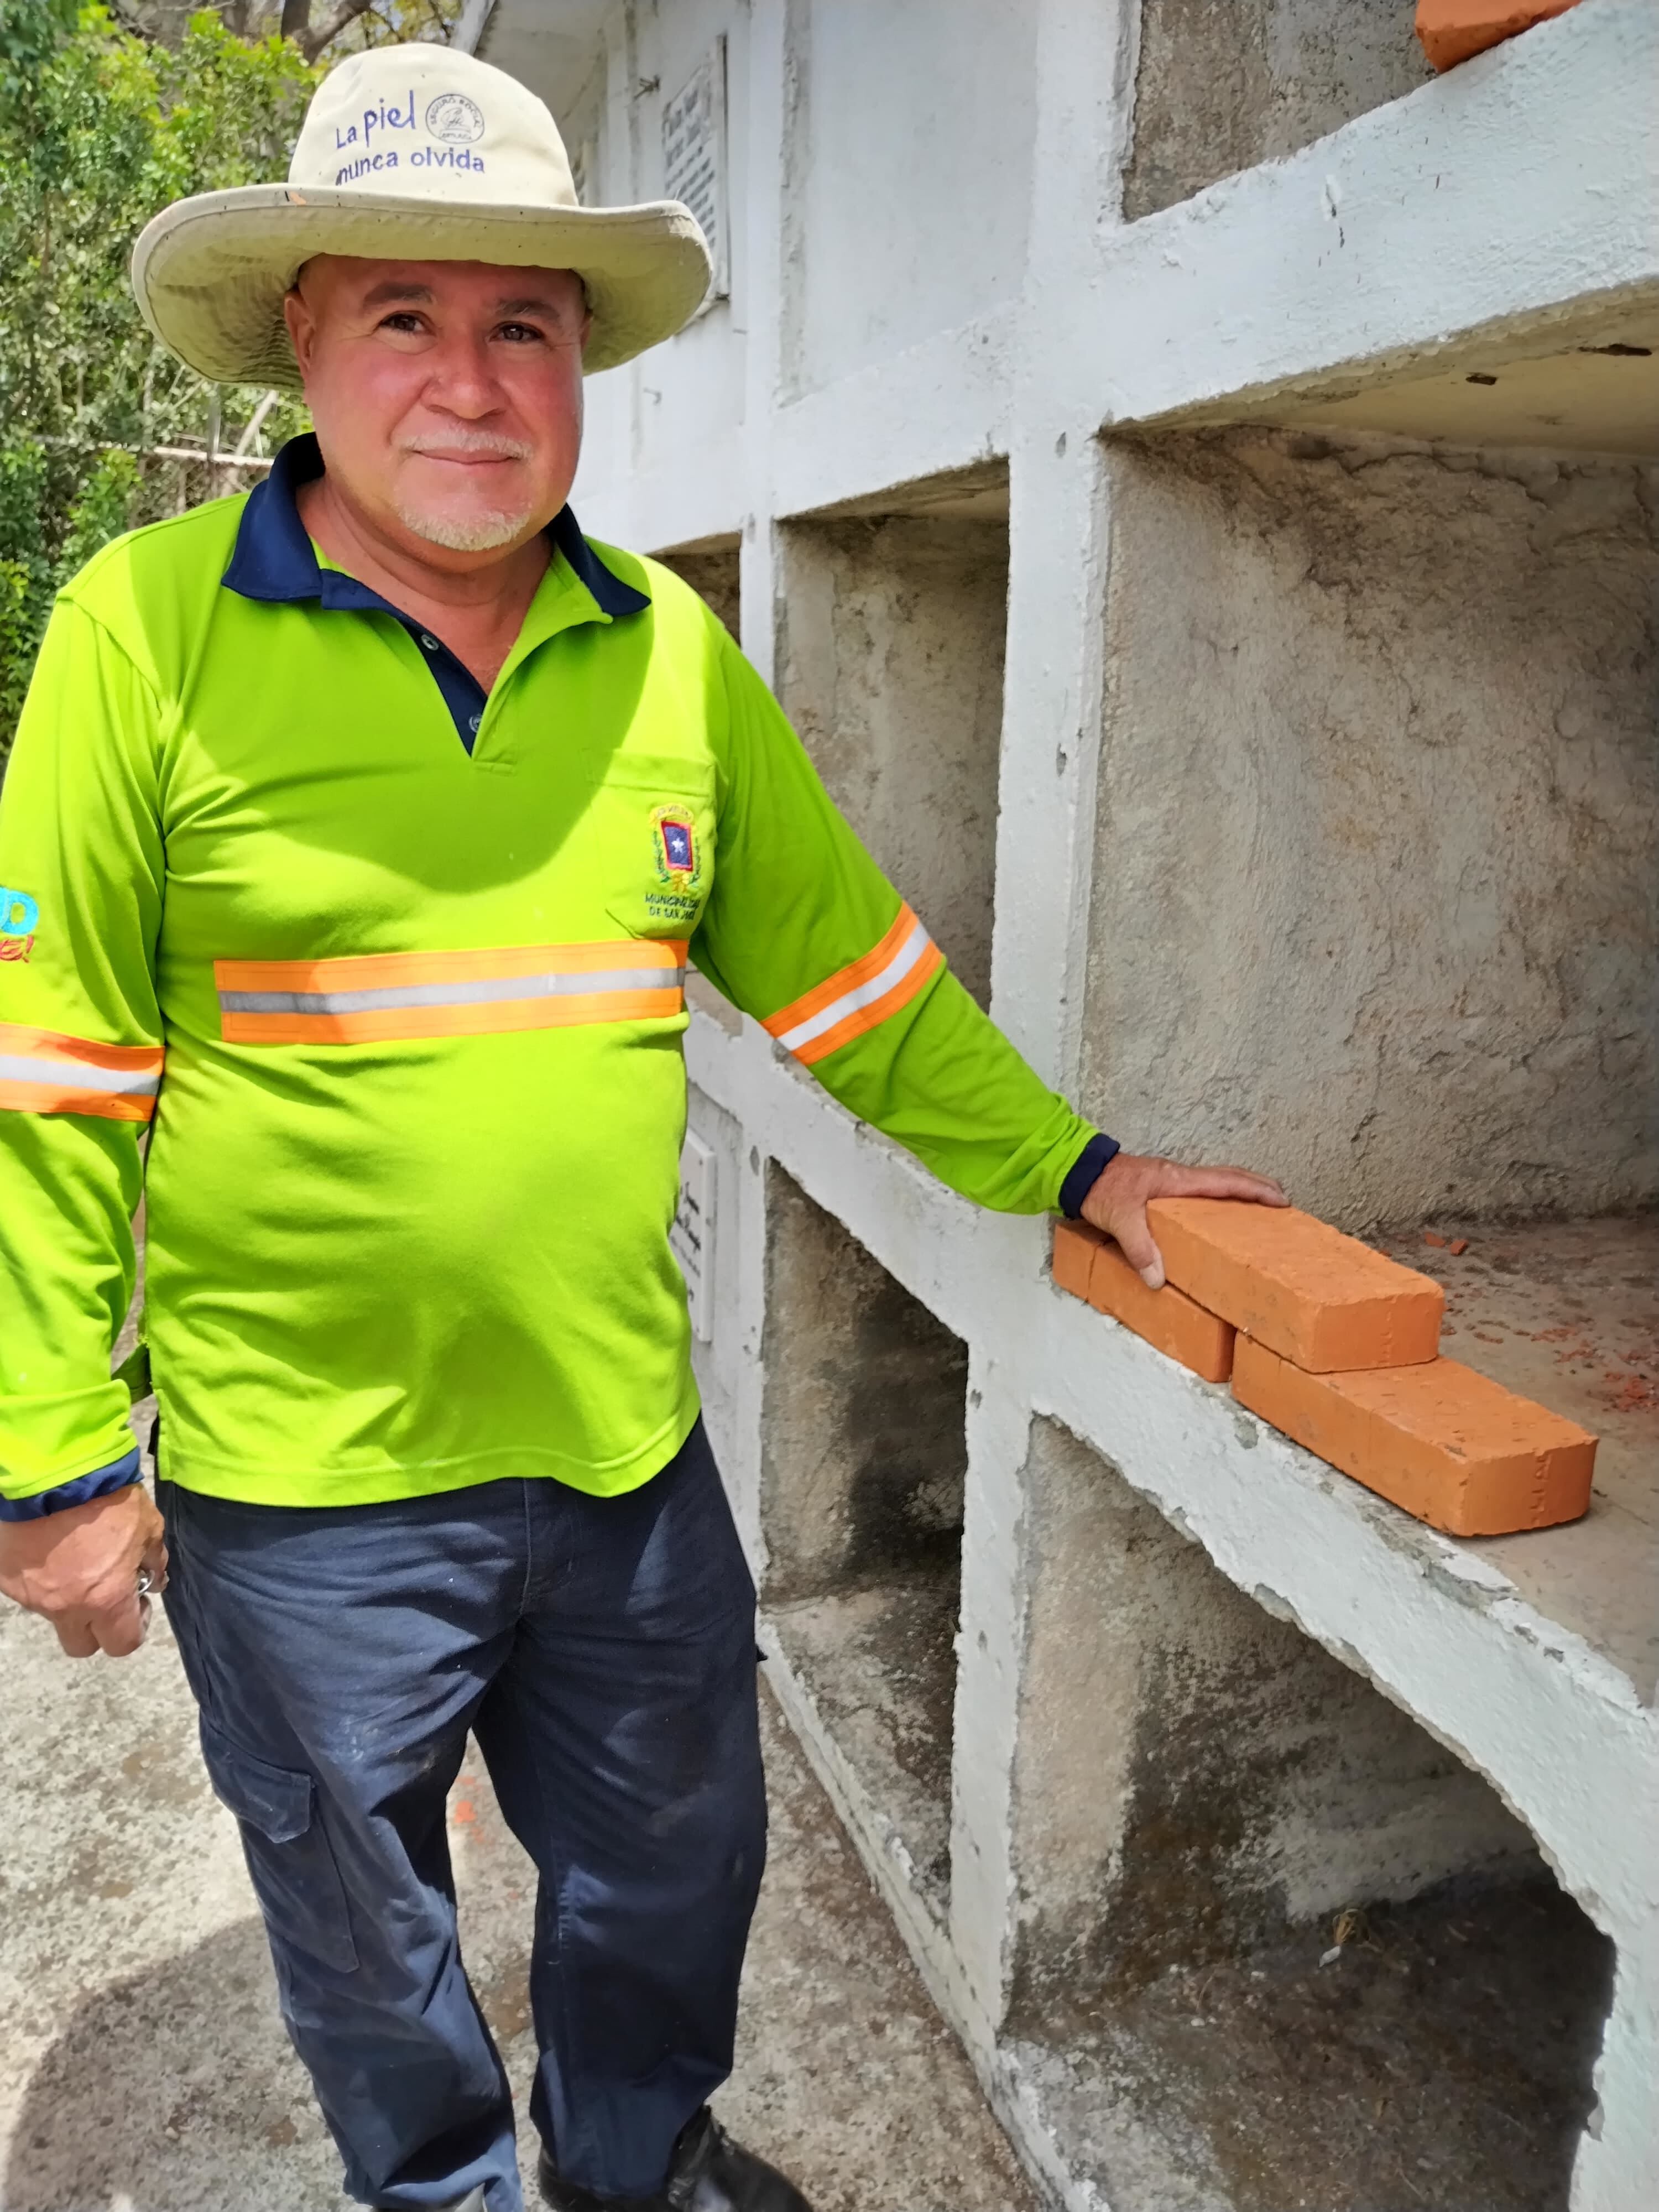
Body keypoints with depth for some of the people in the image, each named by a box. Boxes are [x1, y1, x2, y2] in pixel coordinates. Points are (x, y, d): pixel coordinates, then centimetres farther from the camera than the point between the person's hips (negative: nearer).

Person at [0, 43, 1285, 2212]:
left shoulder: (670, 650, 1)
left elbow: (852, 971, 7)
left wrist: (1066, 1167, 7)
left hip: (629, 1449, 4)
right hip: (301, 1484, -3)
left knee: (673, 1865, 24)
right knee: (366, 1926, 21)